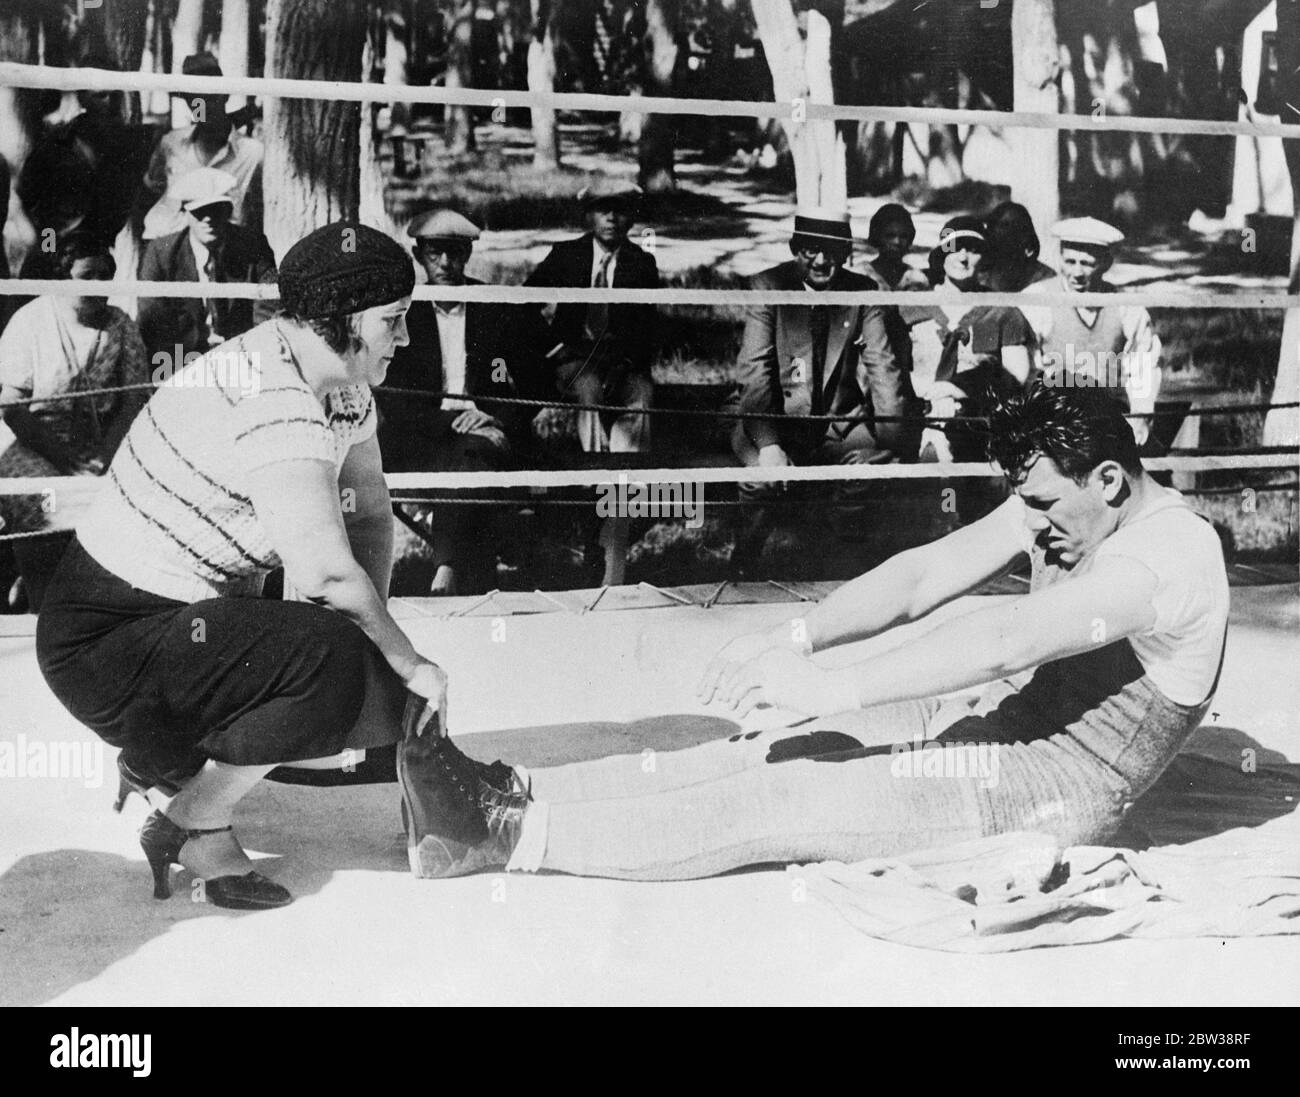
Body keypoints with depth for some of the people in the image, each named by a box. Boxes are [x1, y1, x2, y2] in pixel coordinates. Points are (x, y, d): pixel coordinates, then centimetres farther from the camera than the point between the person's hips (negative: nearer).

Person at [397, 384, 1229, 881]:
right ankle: (509, 797, -9)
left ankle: (513, 835, -18)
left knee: (787, 800, -17)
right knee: (767, 753, -6)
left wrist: (834, 686, -38)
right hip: (1007, 723, 8)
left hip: (1060, 786, -8)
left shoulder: (1170, 556, -24)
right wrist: (797, 638, -20)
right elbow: (926, 577, -6)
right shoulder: (1063, 504, 3)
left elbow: (1006, 639, -35)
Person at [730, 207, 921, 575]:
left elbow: (884, 370, -4)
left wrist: (894, 441, -19)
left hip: (843, 427, 3)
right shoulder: (768, 287, -6)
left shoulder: (864, 293, 1)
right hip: (779, 424, -2)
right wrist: (768, 444, -27)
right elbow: (754, 371, -13)